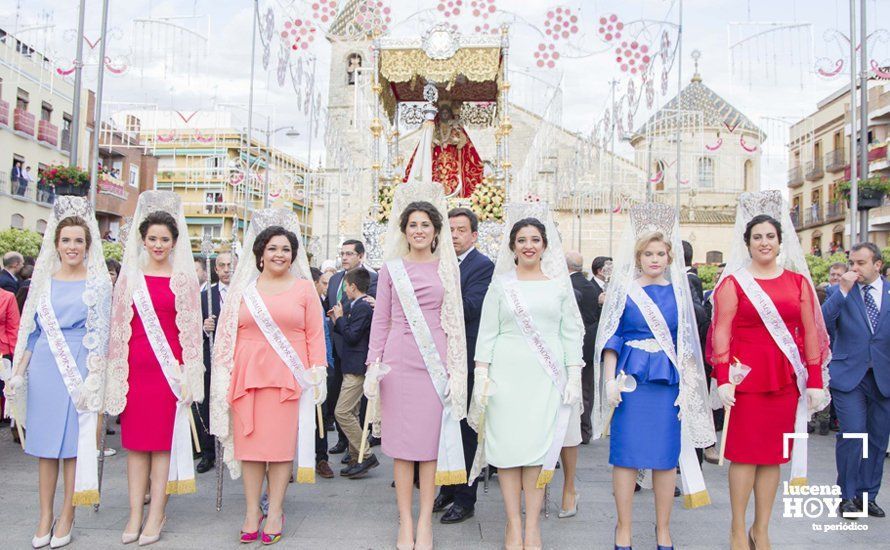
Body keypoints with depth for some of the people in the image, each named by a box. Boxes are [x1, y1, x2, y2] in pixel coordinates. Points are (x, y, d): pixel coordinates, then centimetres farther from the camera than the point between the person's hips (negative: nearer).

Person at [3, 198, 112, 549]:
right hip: (43, 368, 4)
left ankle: (66, 517, 14)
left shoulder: (98, 282, 0)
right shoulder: (44, 279, 10)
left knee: (74, 442, 2)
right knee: (44, 441, 8)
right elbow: (32, 330, 13)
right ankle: (45, 516, 20)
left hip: (80, 369, -4)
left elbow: (99, 335, -3)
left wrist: (92, 379, -10)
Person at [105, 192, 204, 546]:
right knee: (135, 439, 5)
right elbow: (119, 325, 10)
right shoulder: (129, 275, 9)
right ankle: (136, 514, 13)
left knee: (164, 438, 1)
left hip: (168, 366, -2)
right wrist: (116, 370, 6)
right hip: (135, 366, 2)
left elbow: (191, 328, 2)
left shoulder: (184, 278, 2)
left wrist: (188, 373, -2)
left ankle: (156, 514, 8)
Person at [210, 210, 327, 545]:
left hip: (289, 376, -2)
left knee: (281, 442, 1)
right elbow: (230, 335, 11)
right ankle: (252, 511, 15)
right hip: (247, 375, 2)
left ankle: (275, 512, 13)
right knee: (249, 442, 4)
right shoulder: (244, 288, 11)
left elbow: (315, 335, 4)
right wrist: (228, 376, 5)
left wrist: (317, 374, -2)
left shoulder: (304, 288, 7)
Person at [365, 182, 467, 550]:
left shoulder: (448, 267, 9)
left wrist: (456, 369, 2)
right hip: (399, 361, 0)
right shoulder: (391, 268, 8)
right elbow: (380, 319, 7)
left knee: (431, 441, 3)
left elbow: (455, 321, 8)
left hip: (436, 362, 0)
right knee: (401, 441, 4)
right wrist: (373, 365, 0)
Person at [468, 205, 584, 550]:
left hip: (546, 376, 0)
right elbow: (487, 333, 5)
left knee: (538, 446, 0)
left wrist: (574, 376, 2)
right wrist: (481, 375, -2)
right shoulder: (501, 284, 6)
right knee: (507, 444, 1)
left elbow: (571, 333, 8)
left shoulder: (559, 283, 8)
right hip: (506, 373, 0)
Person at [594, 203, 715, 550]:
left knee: (667, 456, 7)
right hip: (631, 379, -2)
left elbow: (686, 341, 10)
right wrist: (610, 379, -6)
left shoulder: (678, 290, 9)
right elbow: (611, 338, 2)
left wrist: (687, 384, 4)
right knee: (626, 454, 1)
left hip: (669, 381, 2)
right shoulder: (624, 289, 3)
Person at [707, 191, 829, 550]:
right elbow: (721, 331, -5)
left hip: (785, 379, 3)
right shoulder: (734, 282, 1)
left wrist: (815, 381, 4)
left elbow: (810, 332, 8)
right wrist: (723, 379, -13)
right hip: (746, 376, -3)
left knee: (774, 455, 9)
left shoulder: (798, 281, 10)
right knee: (744, 453, 1)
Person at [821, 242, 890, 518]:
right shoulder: (841, 291, 0)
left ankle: (867, 495, 24)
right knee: (852, 433, -10)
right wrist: (843, 290, -19)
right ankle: (847, 495, 7)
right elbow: (821, 322, -15)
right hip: (848, 374, -3)